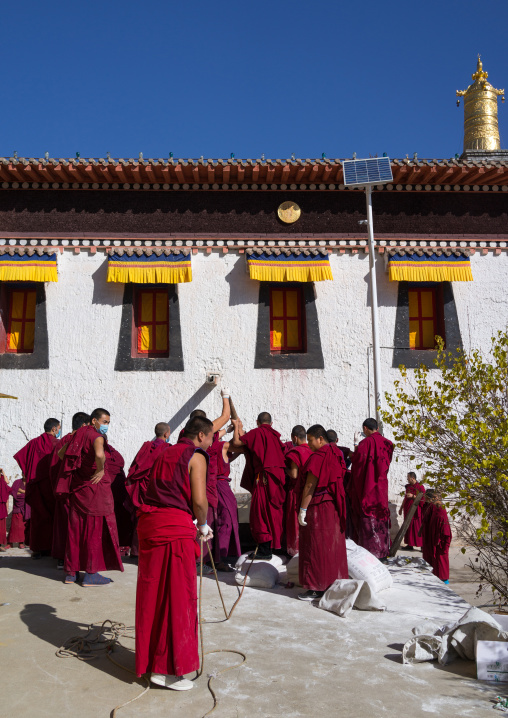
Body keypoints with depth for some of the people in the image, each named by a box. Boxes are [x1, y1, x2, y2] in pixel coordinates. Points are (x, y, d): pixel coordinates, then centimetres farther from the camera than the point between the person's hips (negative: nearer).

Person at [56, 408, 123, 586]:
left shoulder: (78, 435, 11)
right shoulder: (97, 436, -14)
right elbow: (99, 454, -36)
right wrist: (101, 470, -19)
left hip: (77, 489, 8)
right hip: (95, 488, -8)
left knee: (76, 529, 14)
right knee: (95, 529, 1)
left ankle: (71, 572, 22)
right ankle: (91, 574, 5)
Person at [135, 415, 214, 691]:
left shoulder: (166, 453, 19)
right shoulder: (196, 456, -4)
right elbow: (199, 500, -13)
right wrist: (204, 525, 6)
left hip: (148, 523, 8)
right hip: (175, 526, -8)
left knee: (152, 592, 17)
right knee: (177, 595, 1)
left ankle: (149, 656, 30)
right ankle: (167, 668, 7)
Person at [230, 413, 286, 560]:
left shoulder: (256, 432, -4)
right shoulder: (275, 434, 16)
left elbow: (236, 443, -6)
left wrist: (236, 427, 10)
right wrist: (241, 429, 33)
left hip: (264, 478, -7)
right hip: (278, 477, 7)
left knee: (261, 513, -3)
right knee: (273, 511, 15)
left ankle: (265, 551, -2)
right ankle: (273, 545, 23)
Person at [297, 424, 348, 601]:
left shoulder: (317, 457, -17)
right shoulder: (336, 454, 8)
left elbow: (310, 485, -19)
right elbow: (339, 480, 12)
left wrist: (303, 509, -15)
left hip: (318, 506, -8)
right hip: (334, 506, 9)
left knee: (316, 546, 0)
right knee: (332, 544, 14)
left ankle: (317, 588, 6)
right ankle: (334, 583, 22)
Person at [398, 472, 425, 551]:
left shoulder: (420, 486, -8)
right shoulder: (408, 486, 11)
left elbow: (423, 499, -12)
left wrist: (413, 496, -20)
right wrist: (401, 508, 22)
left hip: (415, 510, -7)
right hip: (407, 509, 7)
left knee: (417, 527, -8)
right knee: (408, 527, 6)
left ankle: (422, 545, -3)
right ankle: (410, 545, 10)